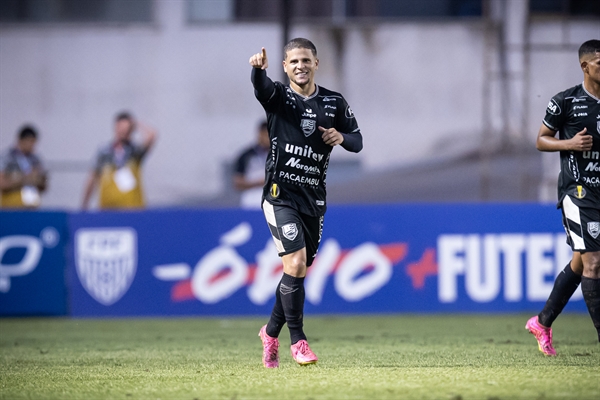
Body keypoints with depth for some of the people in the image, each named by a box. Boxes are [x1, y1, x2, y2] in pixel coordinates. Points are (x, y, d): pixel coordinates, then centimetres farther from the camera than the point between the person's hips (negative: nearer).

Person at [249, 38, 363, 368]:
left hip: (314, 197, 4)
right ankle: (297, 339, -10)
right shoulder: (278, 97, -2)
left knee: (299, 270, 11)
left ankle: (271, 332, 31)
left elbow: (357, 140, 14)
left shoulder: (334, 103, 8)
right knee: (295, 262, -19)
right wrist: (258, 68, -49)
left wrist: (342, 137, -10)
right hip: (280, 192, -4)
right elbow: (261, 86, -25)